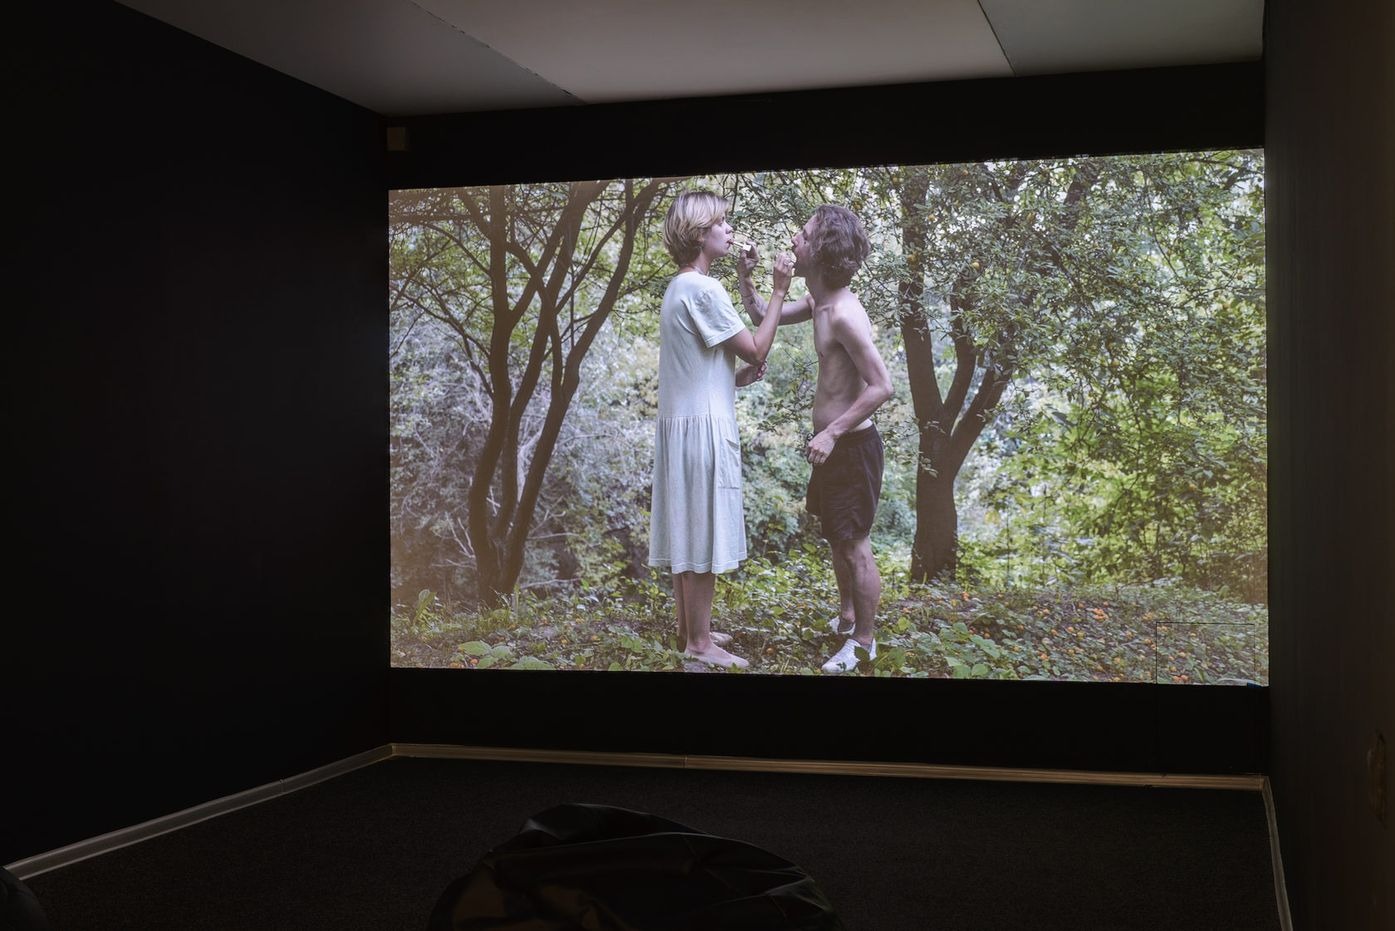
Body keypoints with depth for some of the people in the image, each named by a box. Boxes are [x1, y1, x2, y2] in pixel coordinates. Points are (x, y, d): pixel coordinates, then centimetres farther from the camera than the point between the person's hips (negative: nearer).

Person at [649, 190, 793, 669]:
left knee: (688, 532, 15)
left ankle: (690, 628, 25)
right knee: (702, 535, -2)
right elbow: (756, 349, -12)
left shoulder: (682, 287, 14)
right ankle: (698, 642, 5)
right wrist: (778, 291, -7)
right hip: (701, 427, -10)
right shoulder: (702, 289, -17)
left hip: (685, 422, 10)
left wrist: (738, 377, 5)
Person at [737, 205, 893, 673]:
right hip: (830, 441, 10)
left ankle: (864, 641, 14)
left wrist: (833, 434, -25)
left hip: (851, 445, -10)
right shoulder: (818, 302, 4)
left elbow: (881, 386, -25)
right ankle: (847, 616, 40)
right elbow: (763, 317, 19)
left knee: (855, 546, 1)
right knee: (835, 537, 23)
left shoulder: (845, 314, -24)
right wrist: (744, 277, 2)